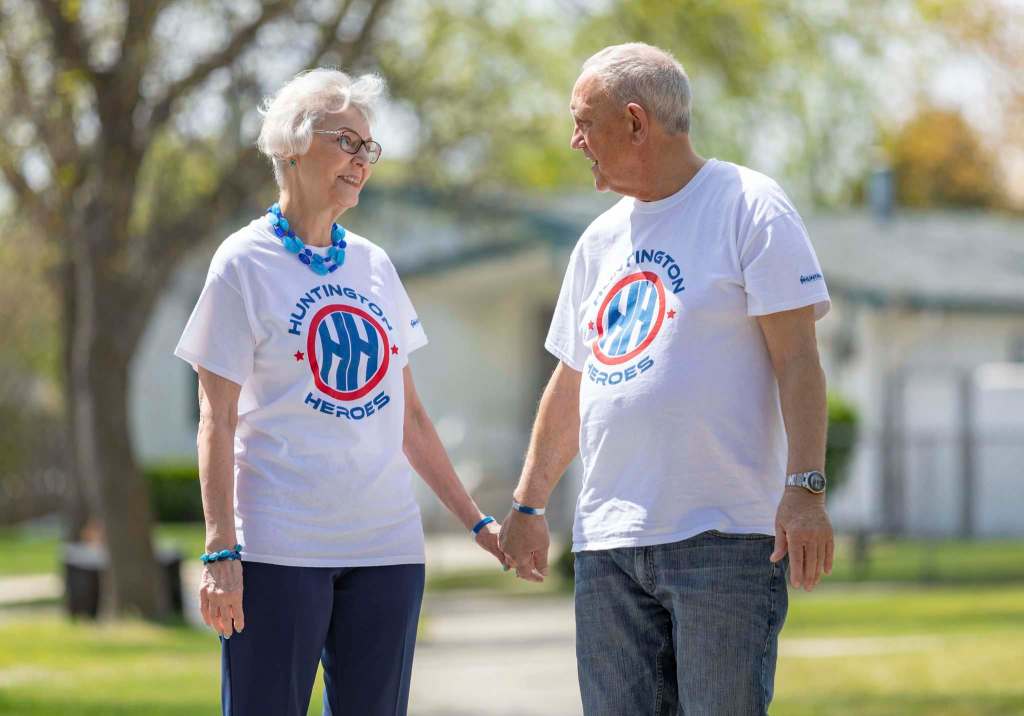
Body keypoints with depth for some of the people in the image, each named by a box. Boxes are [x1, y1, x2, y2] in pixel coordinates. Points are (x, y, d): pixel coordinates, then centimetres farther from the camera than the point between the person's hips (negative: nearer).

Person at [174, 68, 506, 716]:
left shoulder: (374, 265, 14)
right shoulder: (245, 263, -1)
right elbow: (218, 420, -5)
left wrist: (477, 520, 15)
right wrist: (221, 550, -13)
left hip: (386, 544, 5)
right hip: (279, 551, -5)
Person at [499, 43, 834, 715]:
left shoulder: (748, 206, -2)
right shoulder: (601, 240, 19)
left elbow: (797, 357, -9)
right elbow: (570, 387, 25)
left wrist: (805, 489, -19)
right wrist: (529, 505, 21)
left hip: (725, 538, -7)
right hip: (608, 546, 7)